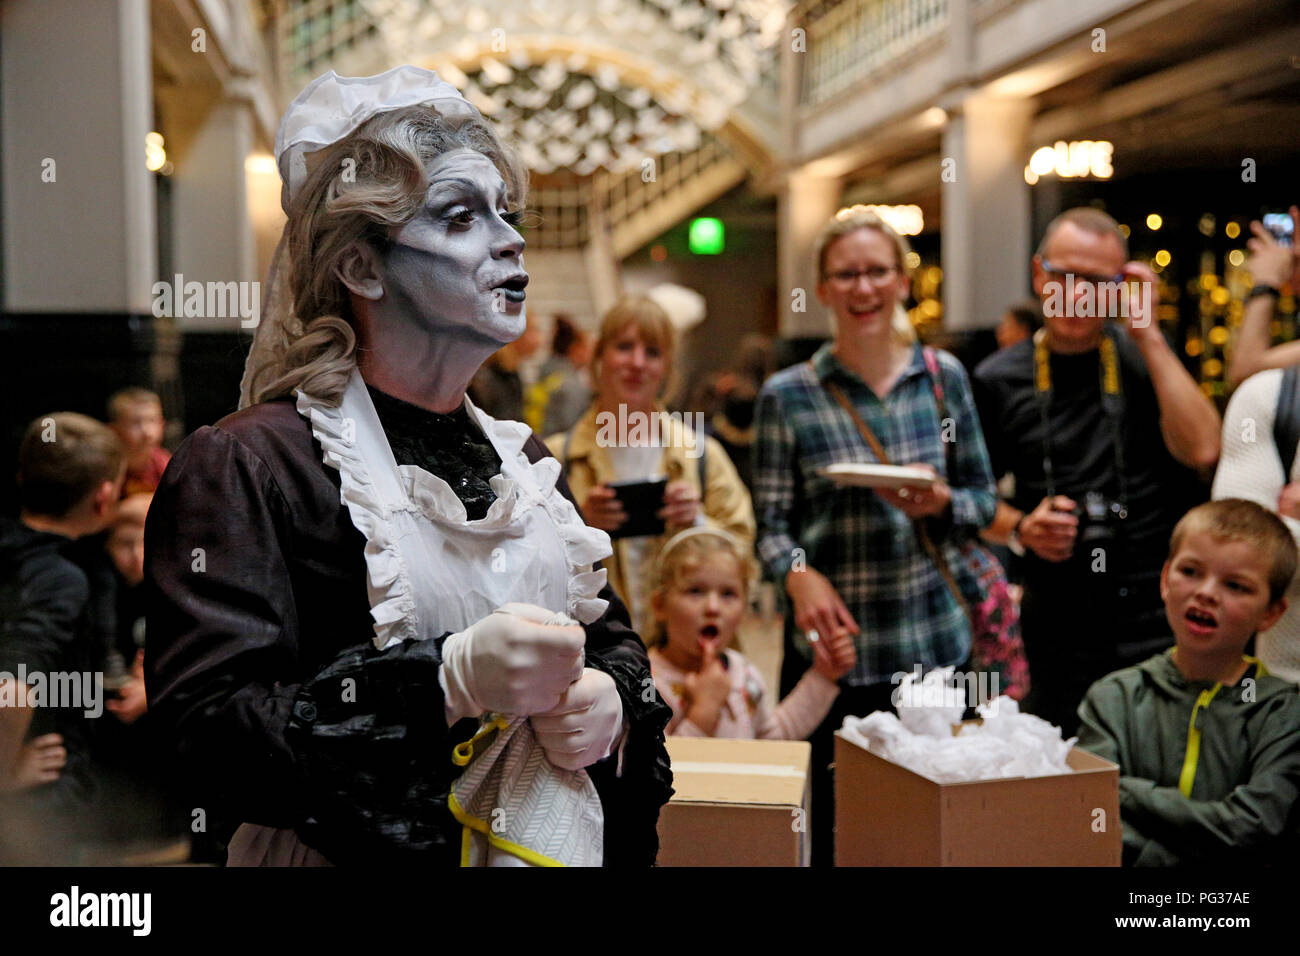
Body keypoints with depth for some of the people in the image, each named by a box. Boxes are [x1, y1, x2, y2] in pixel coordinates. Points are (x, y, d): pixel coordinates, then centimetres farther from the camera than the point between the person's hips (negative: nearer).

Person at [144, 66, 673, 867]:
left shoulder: (524, 462, 6)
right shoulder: (248, 464, -14)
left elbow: (613, 638, 14)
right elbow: (208, 734, -22)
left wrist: (613, 701, -9)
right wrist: (450, 681, -30)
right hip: (363, 855, -6)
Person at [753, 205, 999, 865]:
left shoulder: (944, 376, 6)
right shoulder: (787, 395, 0)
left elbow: (984, 498, 11)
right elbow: (770, 523, 1)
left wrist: (941, 505, -10)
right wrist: (799, 573, -19)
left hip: (935, 639, 2)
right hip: (833, 642, -2)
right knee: (837, 820, 2)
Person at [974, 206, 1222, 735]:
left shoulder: (1147, 357, 3)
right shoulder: (997, 381, 5)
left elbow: (1201, 450, -13)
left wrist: (1148, 335, -12)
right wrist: (1020, 529, -8)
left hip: (1161, 620, -1)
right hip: (1058, 627, 1)